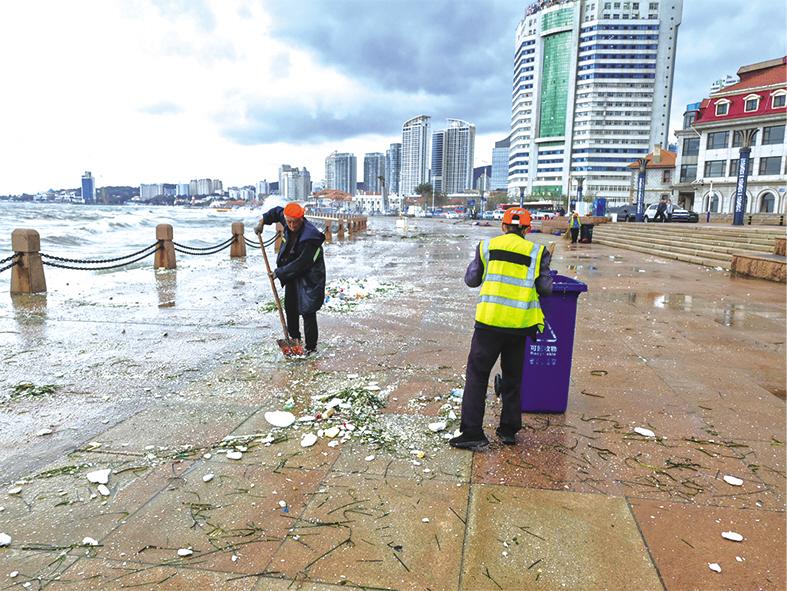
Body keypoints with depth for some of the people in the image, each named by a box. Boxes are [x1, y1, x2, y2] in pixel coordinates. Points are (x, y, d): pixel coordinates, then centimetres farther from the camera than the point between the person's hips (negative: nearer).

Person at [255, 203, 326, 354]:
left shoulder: (310, 237, -31)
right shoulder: (288, 222, -8)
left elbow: (300, 264, -28)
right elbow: (277, 211, 18)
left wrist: (279, 272, -19)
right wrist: (263, 221, 12)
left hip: (309, 277, -8)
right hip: (292, 274, 9)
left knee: (307, 312, -8)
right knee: (290, 307, 18)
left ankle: (311, 346, 3)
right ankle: (294, 338, 35)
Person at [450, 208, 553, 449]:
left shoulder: (487, 246, 4)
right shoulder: (536, 251, 3)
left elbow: (471, 280, 9)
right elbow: (546, 288, 1)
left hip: (489, 321, -1)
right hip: (520, 325, 2)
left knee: (477, 375, 7)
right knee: (513, 377, 18)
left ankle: (472, 433, 4)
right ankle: (509, 431, 25)